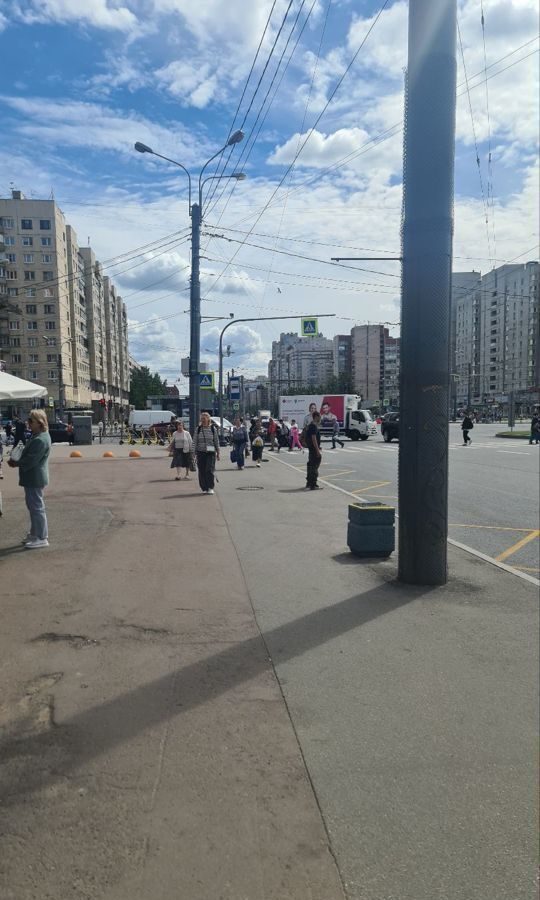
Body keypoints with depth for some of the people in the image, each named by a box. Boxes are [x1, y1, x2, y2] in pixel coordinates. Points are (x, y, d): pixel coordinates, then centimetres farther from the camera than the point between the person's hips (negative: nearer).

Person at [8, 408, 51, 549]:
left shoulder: (40, 440, -23)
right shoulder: (39, 436, 11)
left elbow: (31, 460, -24)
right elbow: (29, 455, 18)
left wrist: (17, 464, -10)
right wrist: (17, 461, 4)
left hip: (34, 479, -11)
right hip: (33, 478, 11)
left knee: (36, 506, -3)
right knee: (33, 505, 19)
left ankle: (41, 538, 5)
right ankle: (35, 533, 31)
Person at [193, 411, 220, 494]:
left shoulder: (213, 429, 3)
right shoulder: (198, 429, 4)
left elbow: (216, 441, 7)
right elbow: (194, 441, 5)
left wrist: (218, 453, 8)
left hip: (211, 453, -1)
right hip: (201, 452, 2)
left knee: (209, 470, -10)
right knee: (202, 471, 3)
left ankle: (210, 488, 1)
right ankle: (204, 488, 13)